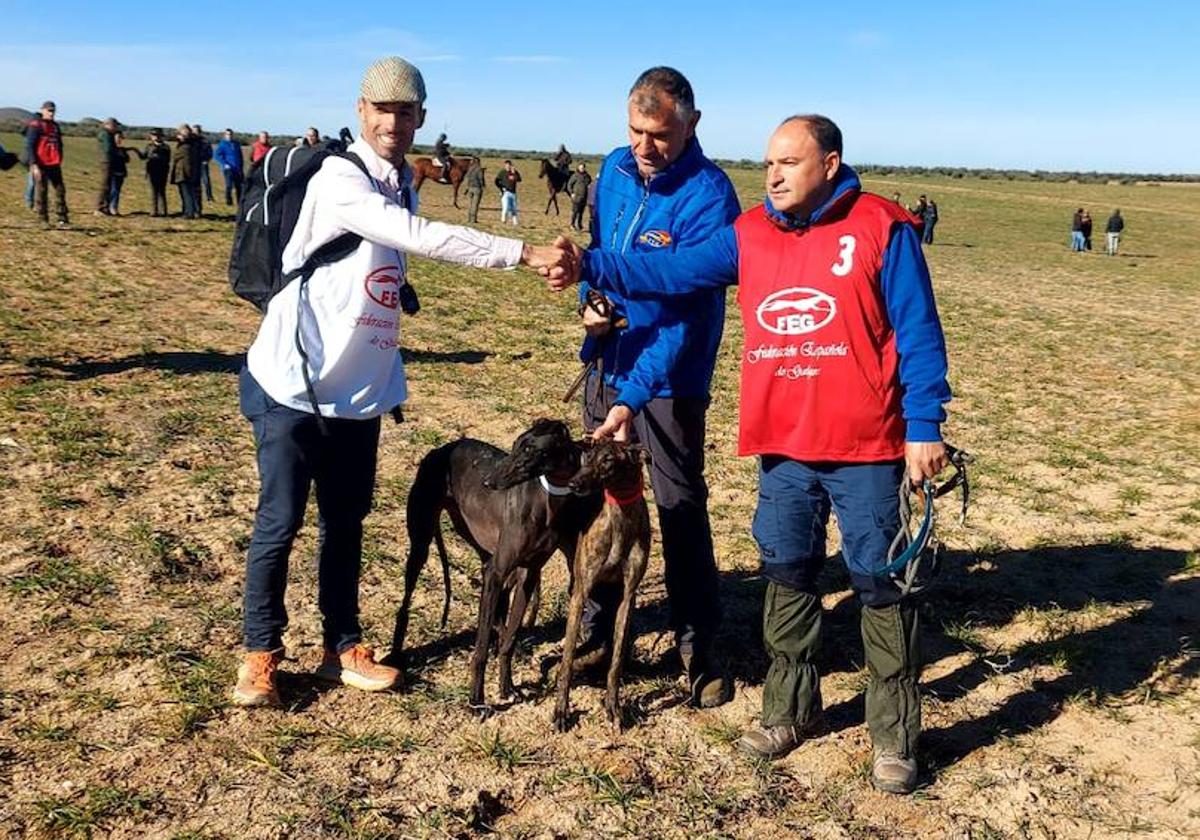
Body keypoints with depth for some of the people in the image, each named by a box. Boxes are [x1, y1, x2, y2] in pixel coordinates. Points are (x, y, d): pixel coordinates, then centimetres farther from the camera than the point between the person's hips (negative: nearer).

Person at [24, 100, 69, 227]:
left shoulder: (55, 126, 15)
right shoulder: (35, 125, -5)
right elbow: (29, 146, -10)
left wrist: (59, 162, 15)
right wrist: (34, 165, -17)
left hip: (54, 164, 6)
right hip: (40, 165, -6)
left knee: (60, 190, 4)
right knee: (41, 191, -1)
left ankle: (62, 219, 9)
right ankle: (43, 220, 5)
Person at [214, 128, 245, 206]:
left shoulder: (236, 144, 13)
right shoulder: (222, 144, -2)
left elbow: (240, 156, 21)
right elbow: (216, 155, -9)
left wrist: (240, 166, 14)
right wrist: (224, 164, -16)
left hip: (237, 168, 5)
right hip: (228, 168, -5)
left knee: (238, 185, 7)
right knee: (229, 185, -13)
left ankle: (240, 201, 17)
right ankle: (228, 201, -4)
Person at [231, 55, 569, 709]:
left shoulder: (403, 184, 8)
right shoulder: (340, 179, -17)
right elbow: (422, 238, -30)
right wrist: (525, 254, -34)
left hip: (360, 392, 7)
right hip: (293, 387, -7)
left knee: (346, 521, 14)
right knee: (280, 521, 2)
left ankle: (342, 646, 26)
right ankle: (260, 653, 19)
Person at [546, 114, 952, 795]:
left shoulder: (882, 229, -7)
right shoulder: (749, 233, 7)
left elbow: (919, 335, -7)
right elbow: (671, 273, 1)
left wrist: (924, 427, -11)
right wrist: (590, 267, -10)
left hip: (865, 446, -5)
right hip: (781, 446, 5)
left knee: (880, 582, 5)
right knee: (787, 576, 16)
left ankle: (895, 736, 19)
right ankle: (790, 710, 34)